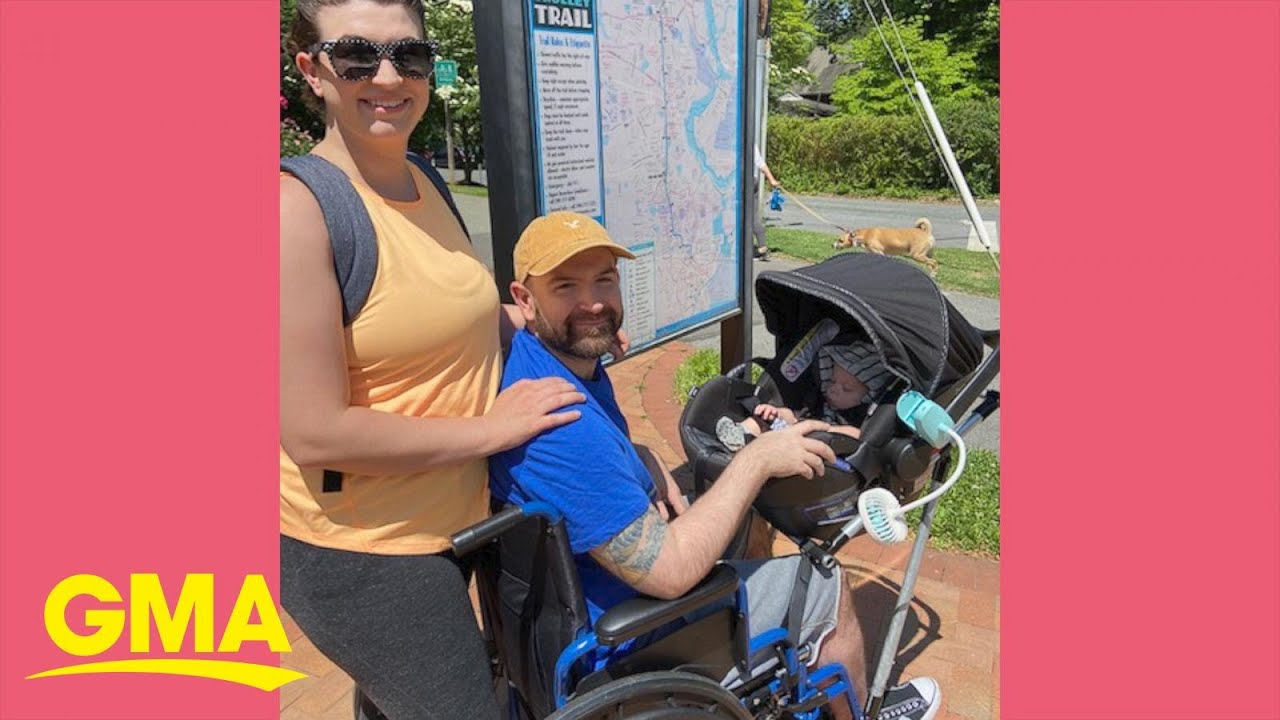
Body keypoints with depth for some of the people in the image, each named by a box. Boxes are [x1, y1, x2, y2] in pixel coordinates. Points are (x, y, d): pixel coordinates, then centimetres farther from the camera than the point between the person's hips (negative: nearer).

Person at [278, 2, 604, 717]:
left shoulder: (422, 181, 3)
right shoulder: (300, 206, -22)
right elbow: (314, 433, -25)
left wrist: (535, 319, 2)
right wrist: (492, 428, -19)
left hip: (448, 517, 8)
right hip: (363, 551, -7)